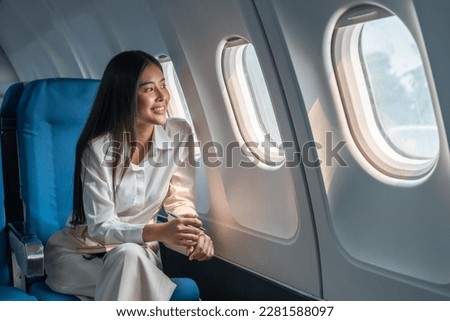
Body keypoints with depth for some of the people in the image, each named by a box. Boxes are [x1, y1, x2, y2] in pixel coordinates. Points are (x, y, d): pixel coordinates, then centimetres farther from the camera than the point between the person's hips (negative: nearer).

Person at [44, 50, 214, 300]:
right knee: (129, 255, -34)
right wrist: (160, 232, -40)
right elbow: (100, 227, -23)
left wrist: (195, 232, -26)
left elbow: (180, 199, -3)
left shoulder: (179, 133, -10)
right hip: (79, 253, -3)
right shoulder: (99, 148, -22)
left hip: (139, 250, 3)